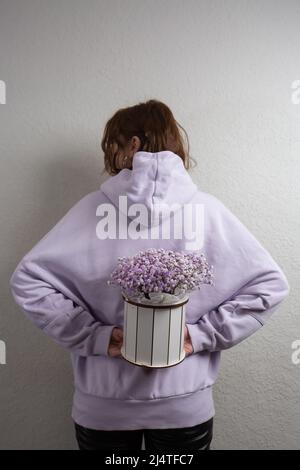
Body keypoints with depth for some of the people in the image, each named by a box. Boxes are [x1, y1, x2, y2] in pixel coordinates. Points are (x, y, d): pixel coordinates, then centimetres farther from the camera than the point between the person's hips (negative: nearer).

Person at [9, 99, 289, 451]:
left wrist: (95, 335, -11)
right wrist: (203, 335, -8)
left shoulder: (92, 208, -12)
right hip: (186, 406, 1)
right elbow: (270, 284, -9)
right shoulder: (207, 209, -11)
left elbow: (27, 280, -11)